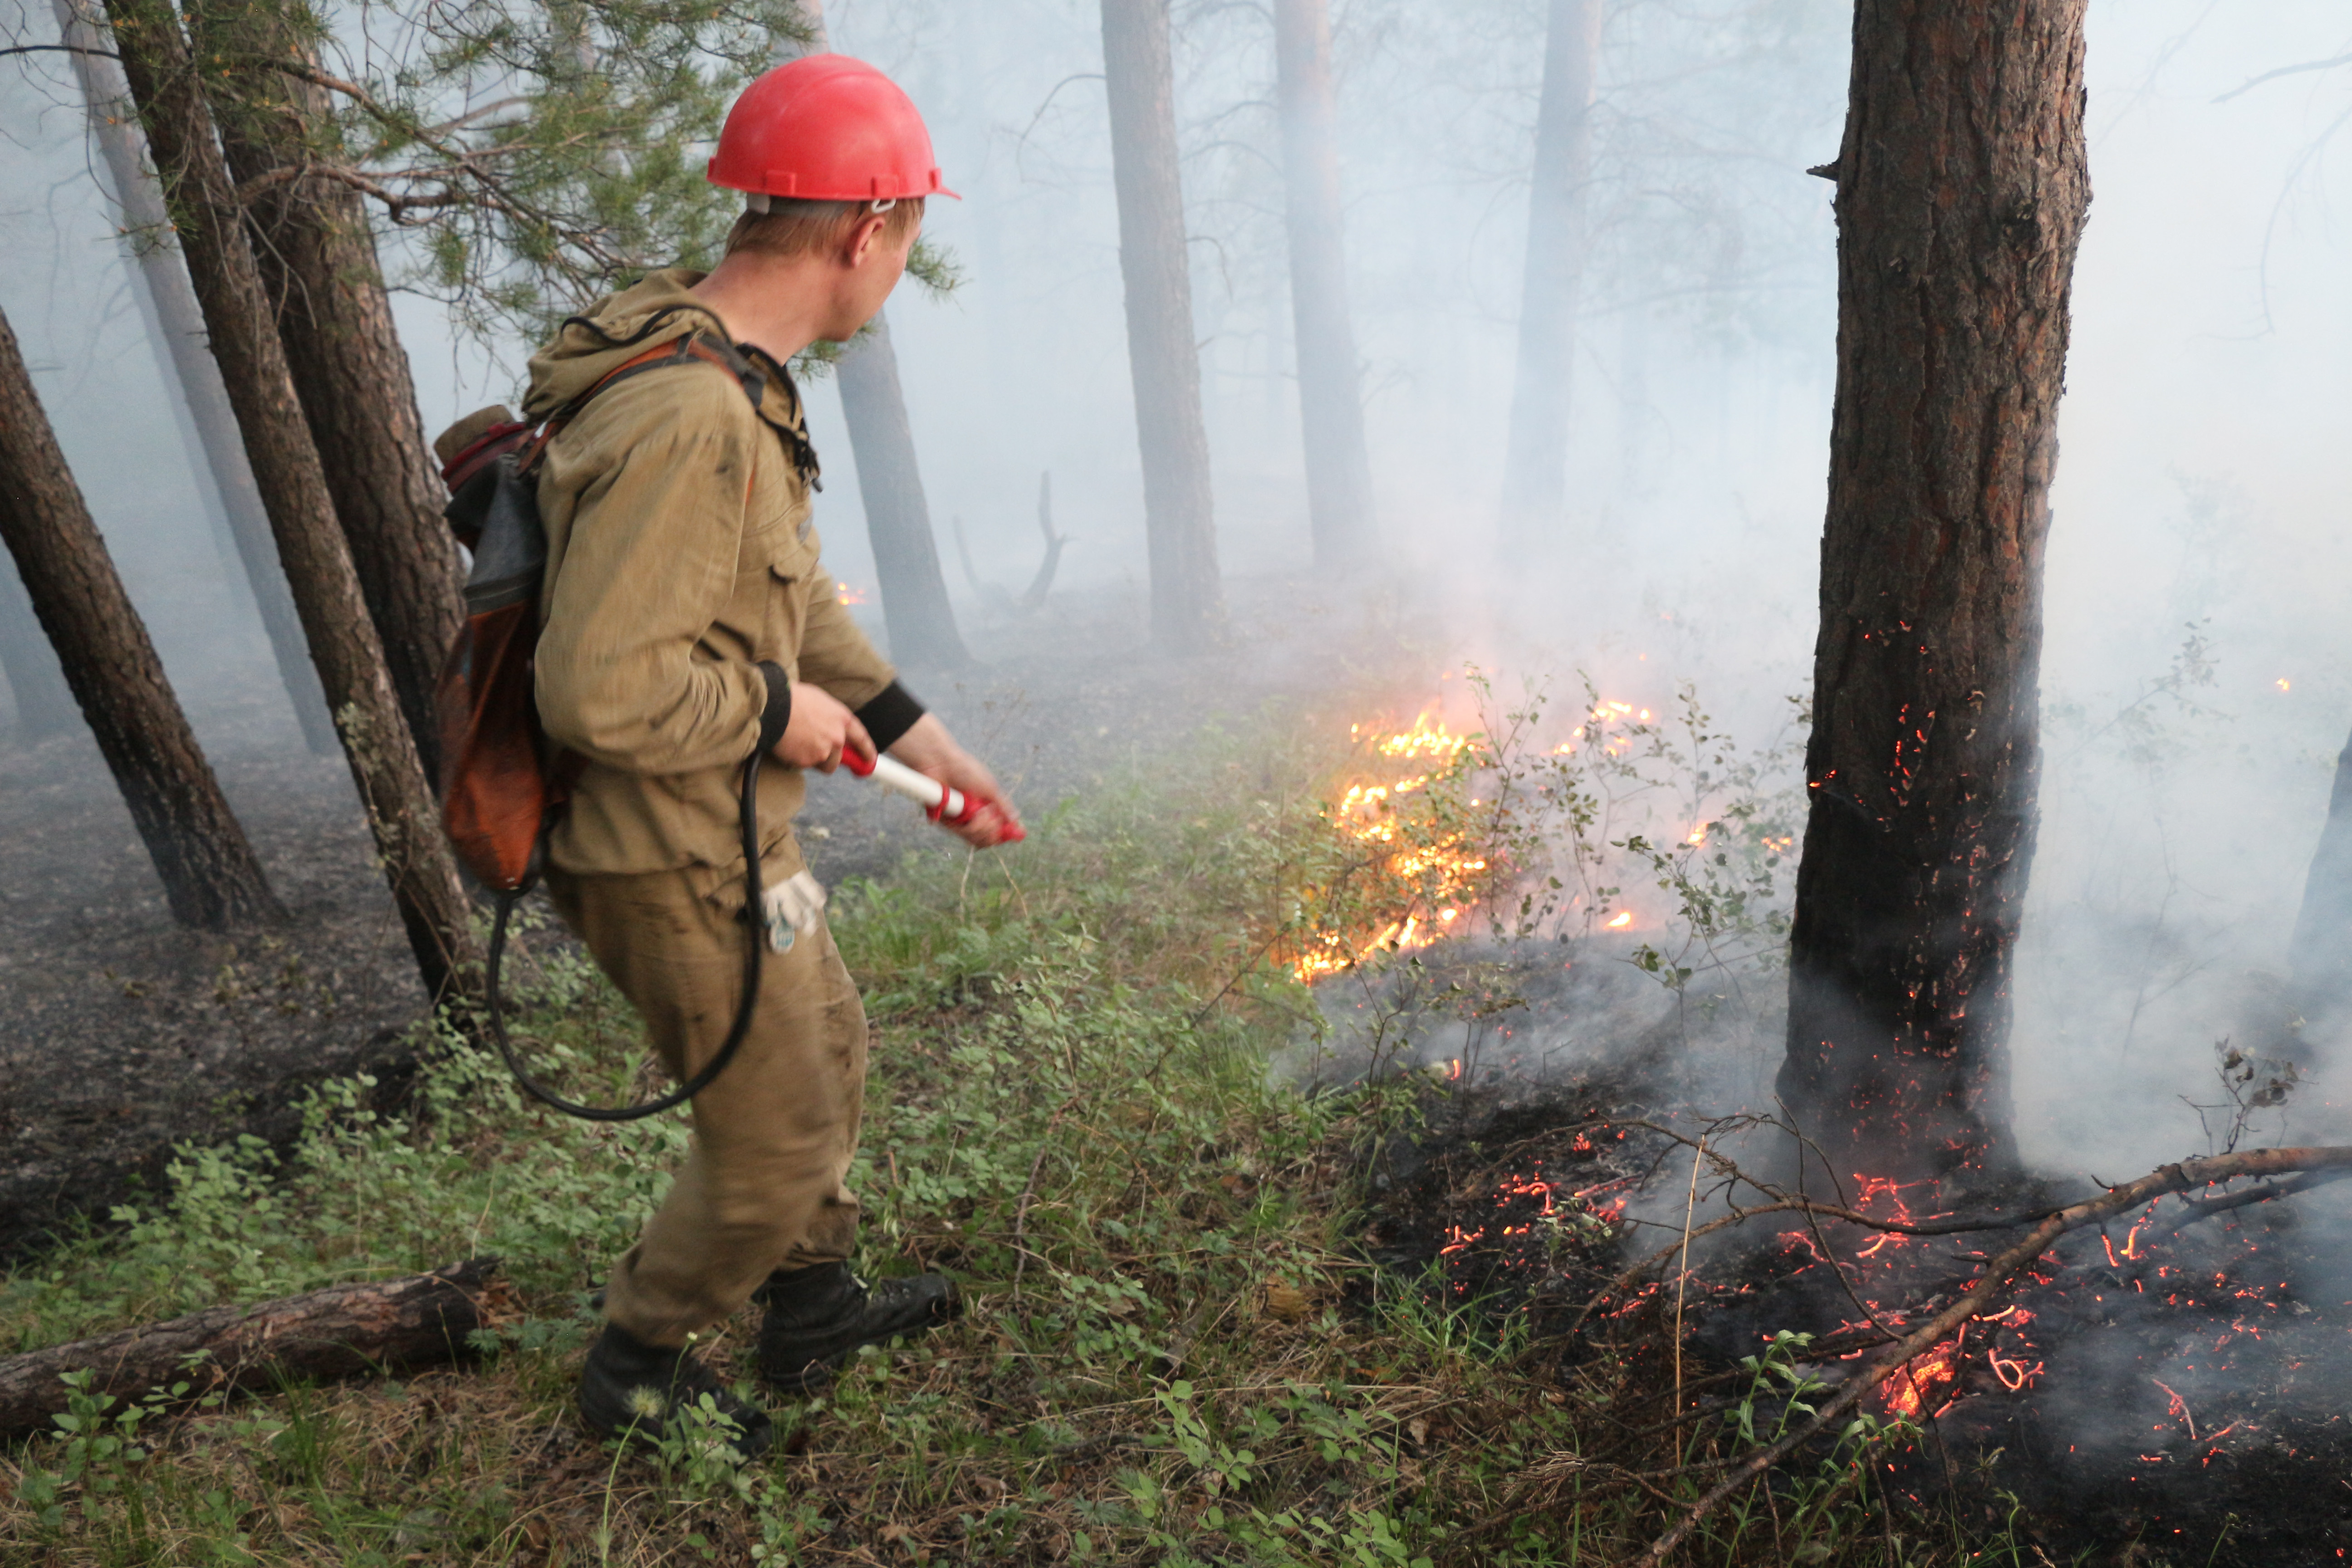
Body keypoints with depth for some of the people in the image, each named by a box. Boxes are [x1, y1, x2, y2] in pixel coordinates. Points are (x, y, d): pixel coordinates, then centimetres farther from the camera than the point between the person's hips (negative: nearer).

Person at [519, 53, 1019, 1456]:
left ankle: (815, 1311, 47)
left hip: (730, 834, 10)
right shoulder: (689, 417, -30)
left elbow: (796, 593, 14)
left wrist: (922, 740, 13)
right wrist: (777, 709, -19)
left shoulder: (732, 379, 4)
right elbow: (596, 691, -35)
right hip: (680, 867, -10)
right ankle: (637, 1368, 34)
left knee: (831, 1046, 26)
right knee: (777, 1146, 8)